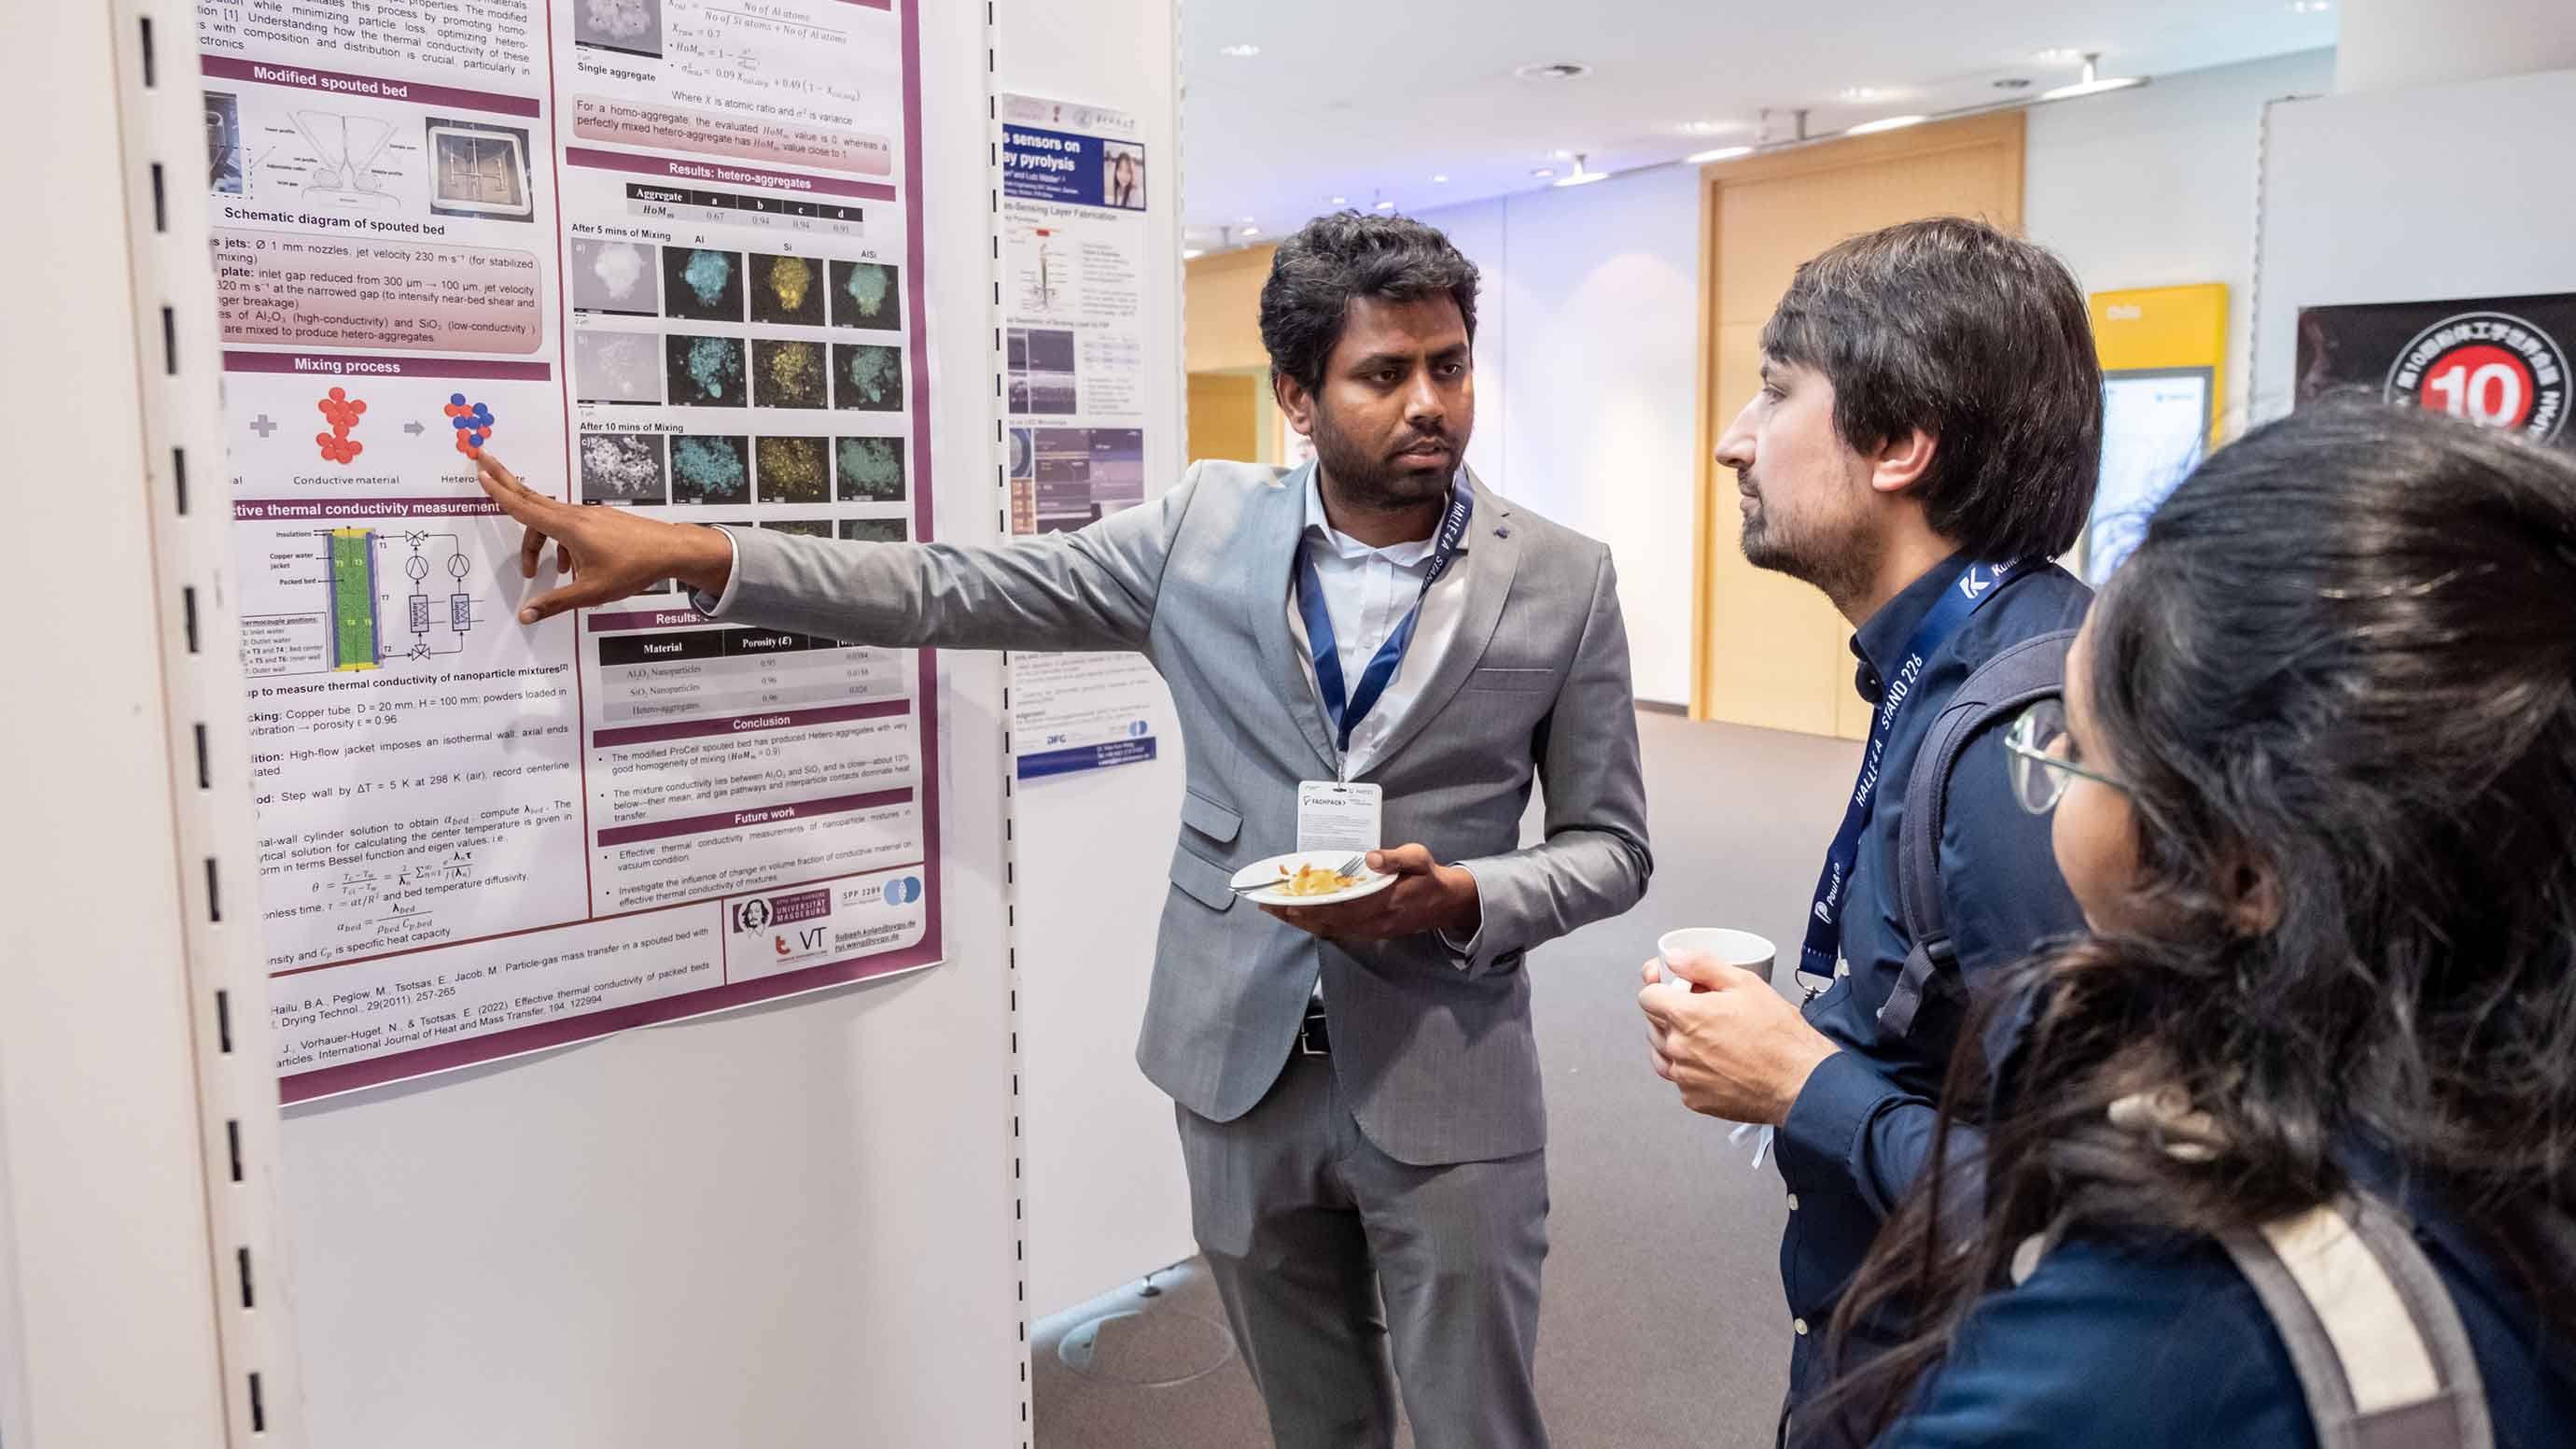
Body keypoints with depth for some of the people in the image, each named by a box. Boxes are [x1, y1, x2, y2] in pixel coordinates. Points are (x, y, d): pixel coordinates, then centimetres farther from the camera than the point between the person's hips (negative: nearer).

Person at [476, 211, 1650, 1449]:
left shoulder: (1565, 582, -6)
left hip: (1446, 1092, -1)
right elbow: (950, 594, 0)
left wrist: (1458, 899, -19)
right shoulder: (1208, 527, -2)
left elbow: (1607, 847, 1)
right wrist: (686, 553, -6)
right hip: (1241, 1066, 2)